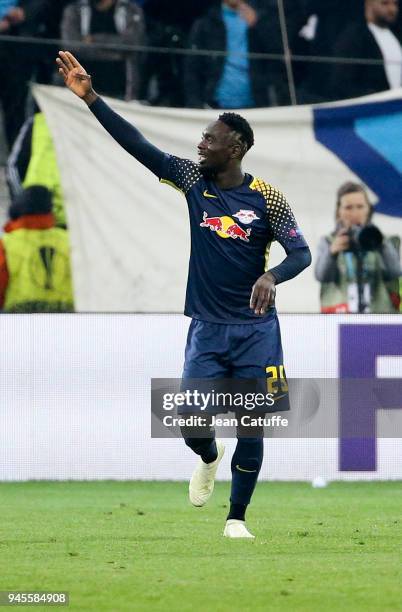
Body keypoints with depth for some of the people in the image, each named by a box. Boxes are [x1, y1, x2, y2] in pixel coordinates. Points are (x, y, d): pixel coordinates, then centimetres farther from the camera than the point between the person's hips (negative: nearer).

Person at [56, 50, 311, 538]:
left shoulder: (265, 197, -7)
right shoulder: (194, 179, 0)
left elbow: (300, 252, -9)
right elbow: (137, 145, -4)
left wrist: (272, 277, -30)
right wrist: (90, 97, -11)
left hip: (256, 329, -2)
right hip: (207, 328, 2)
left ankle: (237, 517, 16)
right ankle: (209, 458, 27)